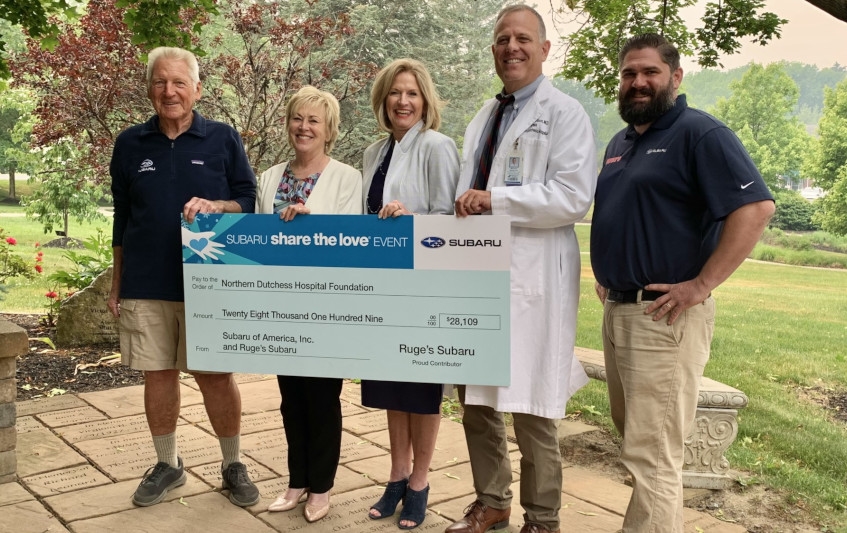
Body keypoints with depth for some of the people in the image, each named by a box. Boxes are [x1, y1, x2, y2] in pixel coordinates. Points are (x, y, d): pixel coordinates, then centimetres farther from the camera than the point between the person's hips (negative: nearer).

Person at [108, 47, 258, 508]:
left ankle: (233, 465, 21)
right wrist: (116, 284, 12)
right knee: (158, 375, 9)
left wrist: (214, 205, -20)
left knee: (216, 376, 3)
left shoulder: (223, 139, 1)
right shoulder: (130, 144, 6)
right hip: (145, 285, 2)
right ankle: (167, 464, 27)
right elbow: (122, 219, 12)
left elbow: (249, 201, 2)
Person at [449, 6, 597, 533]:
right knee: (476, 397, 13)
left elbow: (573, 198, -15)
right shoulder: (483, 117, 20)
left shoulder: (565, 113, -3)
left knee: (532, 409, 1)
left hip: (531, 277, -7)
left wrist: (496, 200, -18)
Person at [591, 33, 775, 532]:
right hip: (617, 309, 9)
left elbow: (756, 206, -20)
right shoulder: (619, 143, 16)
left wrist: (702, 285, -23)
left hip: (664, 316, -9)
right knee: (635, 433, 19)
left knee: (651, 453, -6)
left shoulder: (701, 133, -10)